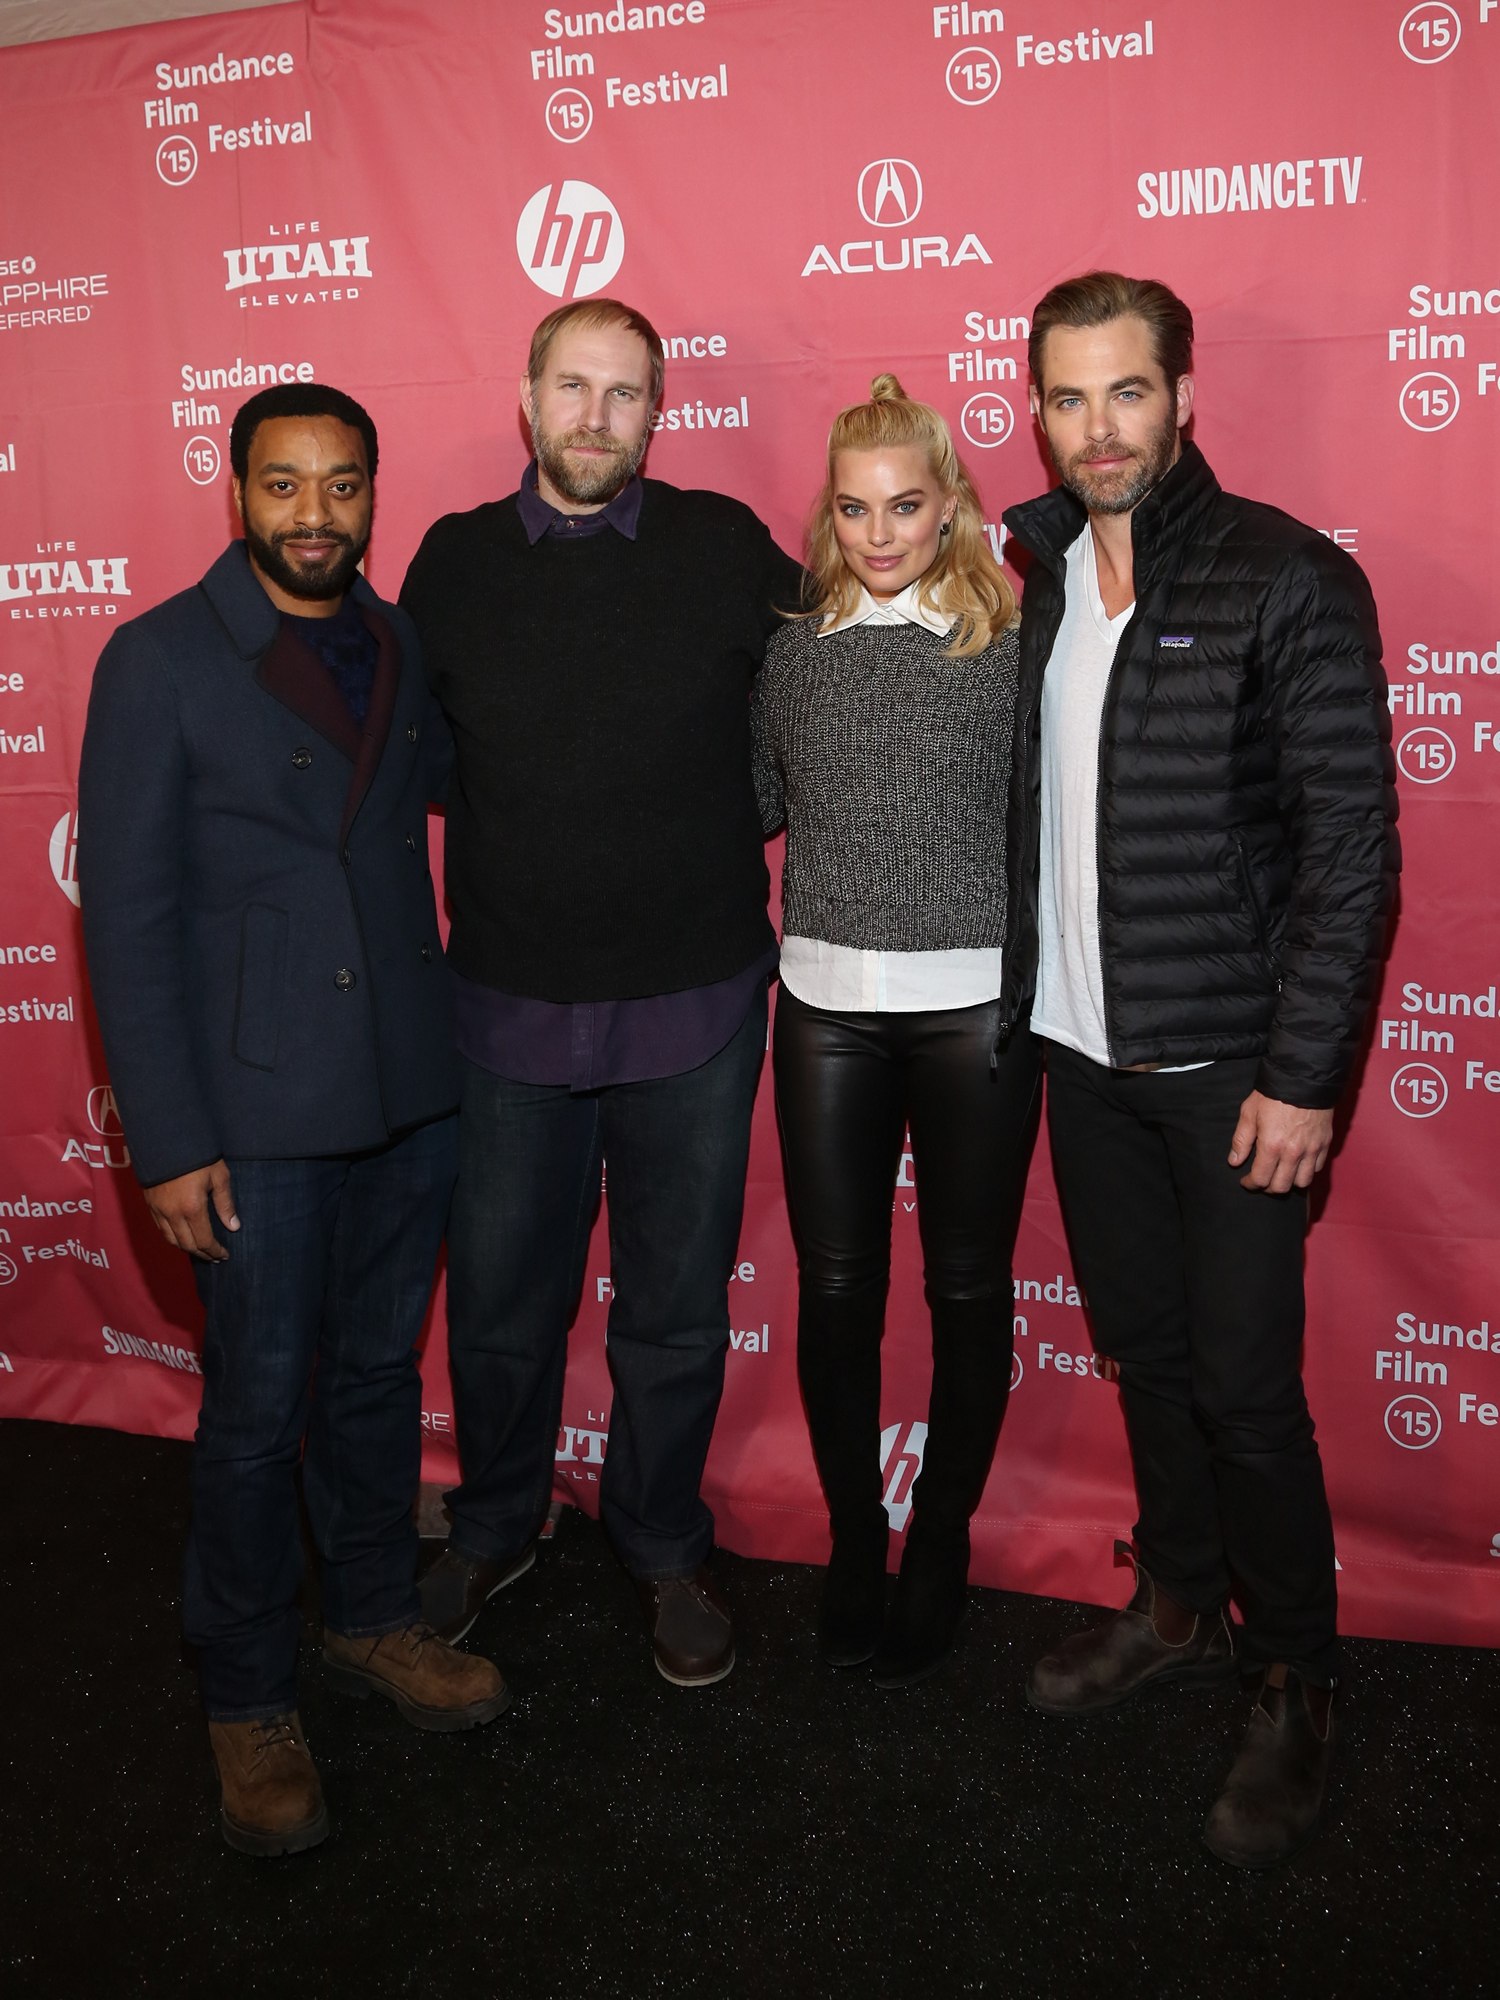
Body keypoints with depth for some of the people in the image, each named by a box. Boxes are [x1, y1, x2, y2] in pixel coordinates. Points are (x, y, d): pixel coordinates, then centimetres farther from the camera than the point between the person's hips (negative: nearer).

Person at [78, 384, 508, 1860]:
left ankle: (372, 1621, 39)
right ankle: (247, 1699, 28)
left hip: (408, 1087, 5)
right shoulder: (160, 661, -8)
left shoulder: (403, 644, 5)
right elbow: (124, 911, -10)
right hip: (258, 1109, -4)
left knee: (378, 1372, 18)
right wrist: (168, 1141, -13)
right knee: (258, 1412, 7)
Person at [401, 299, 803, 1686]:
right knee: (499, 1305, 14)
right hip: (508, 1008, 1)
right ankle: (494, 1529, 40)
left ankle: (663, 1547, 36)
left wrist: (711, 844, 0)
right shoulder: (456, 561, 2)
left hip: (693, 1010, -1)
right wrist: (515, 853, 4)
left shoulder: (726, 548, -2)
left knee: (676, 1313, 13)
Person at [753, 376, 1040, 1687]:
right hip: (827, 1004, 3)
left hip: (975, 1008, -2)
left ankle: (942, 1544, 30)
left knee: (966, 1287, 9)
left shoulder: (1012, 646, -4)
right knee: (836, 1287, 9)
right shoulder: (793, 649, 5)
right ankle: (853, 1540, 30)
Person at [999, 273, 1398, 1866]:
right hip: (1081, 1048, 6)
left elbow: (1350, 845, -12)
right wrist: (1029, 1006, 4)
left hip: (1229, 1063, -5)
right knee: (1143, 1349, 17)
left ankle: (1295, 1685, 22)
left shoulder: (1289, 581, -10)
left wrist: (1304, 1074, -15)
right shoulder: (1033, 576, 7)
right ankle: (1181, 1607, 37)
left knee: (1244, 1384, 1)